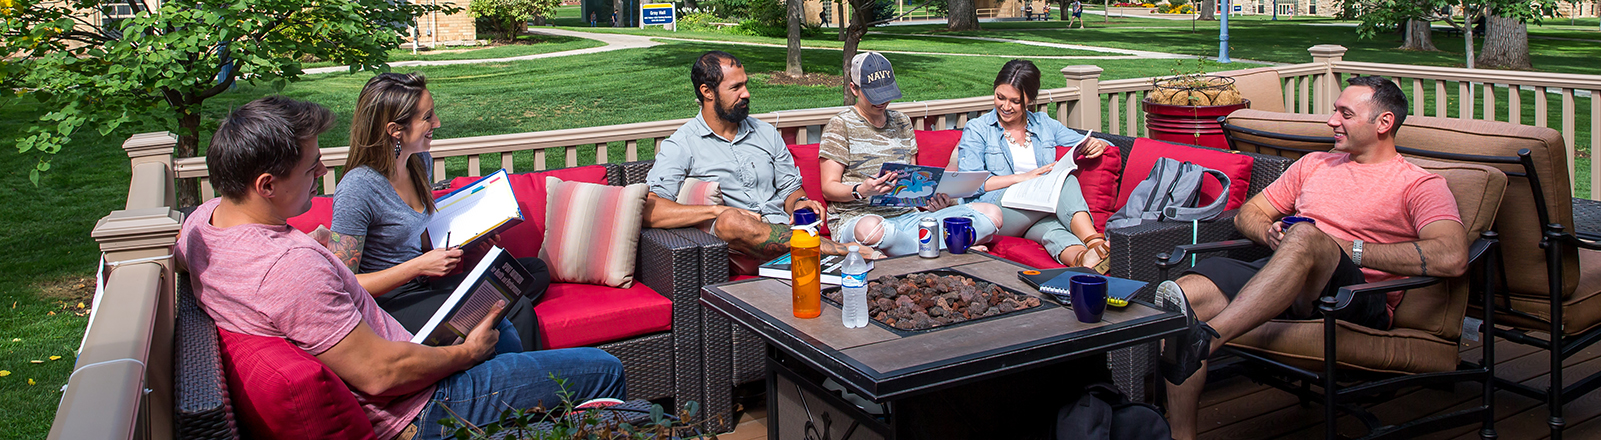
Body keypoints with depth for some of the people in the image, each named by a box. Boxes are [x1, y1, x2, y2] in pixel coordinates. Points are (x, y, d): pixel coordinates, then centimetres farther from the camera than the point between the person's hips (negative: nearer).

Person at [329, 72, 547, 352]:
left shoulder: (420, 162, 4)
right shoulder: (357, 189, -22)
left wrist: (468, 239, 4)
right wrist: (419, 265, -22)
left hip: (423, 287, 9)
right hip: (388, 305, -9)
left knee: (536, 271, 6)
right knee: (519, 310, -21)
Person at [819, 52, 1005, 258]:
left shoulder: (902, 123, 20)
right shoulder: (840, 125, 3)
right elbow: (829, 188, -2)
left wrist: (931, 197, 0)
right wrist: (861, 191, -23)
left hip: (907, 216, 6)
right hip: (857, 218, -5)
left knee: (991, 214, -14)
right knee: (870, 228, -45)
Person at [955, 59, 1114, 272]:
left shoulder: (1044, 124, 22)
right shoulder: (977, 129, 10)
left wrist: (1097, 144, -3)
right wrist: (1022, 177, -13)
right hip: (997, 209, -3)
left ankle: (1084, 258, -63)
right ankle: (1095, 242, -50)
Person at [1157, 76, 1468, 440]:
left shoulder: (1422, 186, 9)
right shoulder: (1314, 164, 28)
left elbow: (1452, 257, -10)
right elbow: (1247, 214, 29)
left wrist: (1349, 250, -11)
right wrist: (1270, 233, 4)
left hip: (1357, 303, -5)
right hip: (1281, 278, 5)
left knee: (1306, 236, -38)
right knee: (1184, 292, -25)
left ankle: (1203, 339, -50)